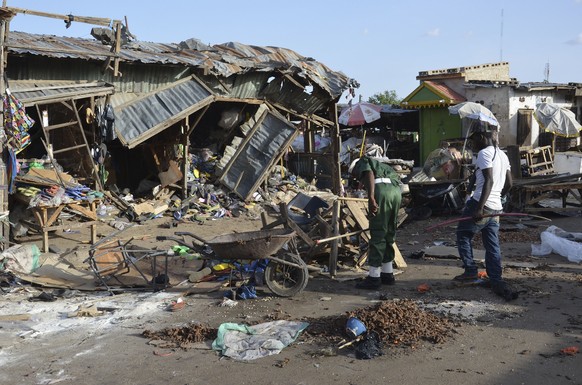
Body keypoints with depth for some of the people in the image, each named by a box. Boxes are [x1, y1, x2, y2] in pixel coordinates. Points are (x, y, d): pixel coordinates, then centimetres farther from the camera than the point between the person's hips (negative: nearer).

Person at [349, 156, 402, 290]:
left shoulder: (362, 162, 18)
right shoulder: (380, 166, 40)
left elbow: (369, 174, -6)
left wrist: (371, 197, -18)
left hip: (382, 189, -8)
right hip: (396, 190, 8)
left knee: (377, 235, -3)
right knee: (389, 235, 18)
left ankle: (374, 278, 1)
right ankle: (387, 274, 26)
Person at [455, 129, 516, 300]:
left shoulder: (484, 153, -11)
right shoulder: (502, 155, 17)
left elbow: (489, 181, -20)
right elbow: (509, 183, 19)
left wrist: (479, 208, -24)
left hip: (481, 204, -8)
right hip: (496, 209, 8)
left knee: (463, 235, 11)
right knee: (492, 246, 7)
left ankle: (471, 271, 10)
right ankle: (497, 282, 2)